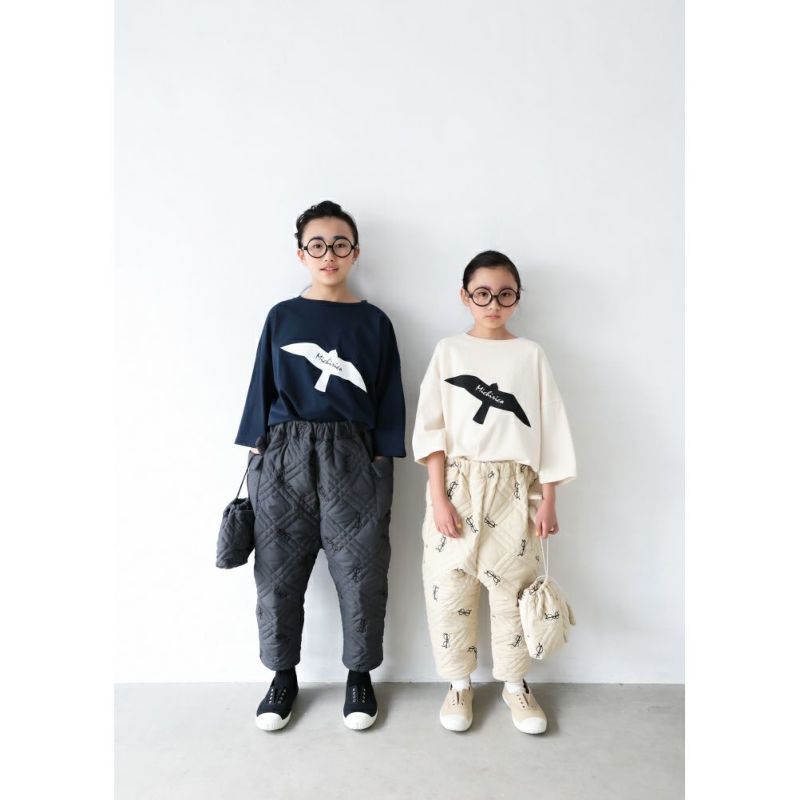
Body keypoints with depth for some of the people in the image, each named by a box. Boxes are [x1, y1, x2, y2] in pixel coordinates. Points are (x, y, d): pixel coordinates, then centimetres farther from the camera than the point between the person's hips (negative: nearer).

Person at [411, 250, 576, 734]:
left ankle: (515, 683, 31)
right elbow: (432, 428, -3)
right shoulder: (449, 351, 3)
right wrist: (438, 496, -10)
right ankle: (460, 683, 28)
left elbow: (550, 430, 3)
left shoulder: (531, 354, 5)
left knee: (514, 588, 9)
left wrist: (548, 500, 0)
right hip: (457, 485, 0)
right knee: (450, 589, 6)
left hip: (515, 489, 0)